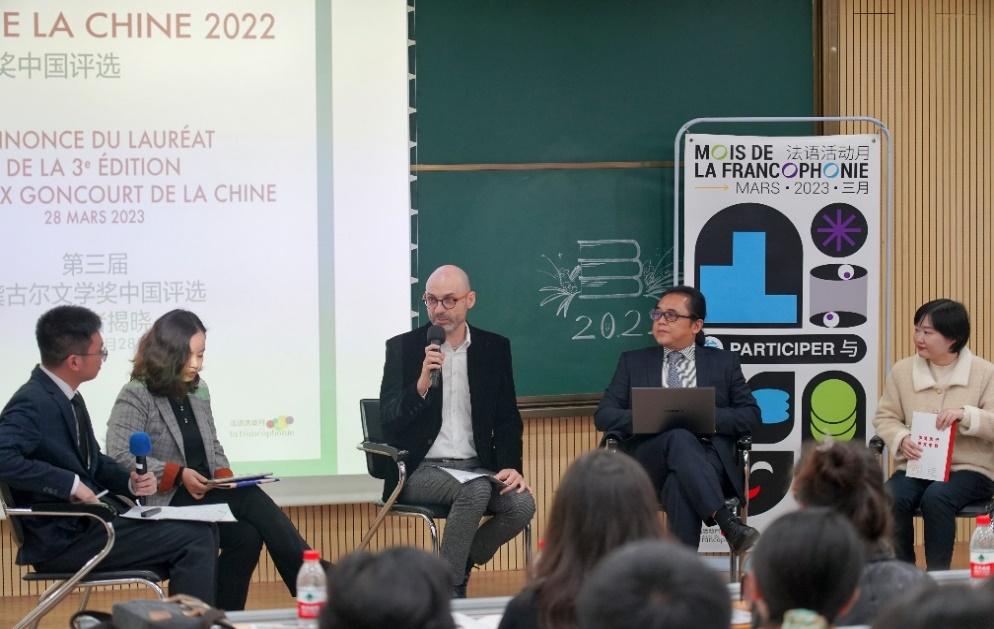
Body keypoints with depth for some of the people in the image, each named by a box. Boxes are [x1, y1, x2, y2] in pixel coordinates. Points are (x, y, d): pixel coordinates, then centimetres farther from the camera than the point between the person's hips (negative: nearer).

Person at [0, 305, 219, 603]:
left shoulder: (69, 399, 11)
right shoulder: (32, 404, -17)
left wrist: (130, 481, 2)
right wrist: (70, 484, -29)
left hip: (92, 520, 10)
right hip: (63, 540, -10)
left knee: (204, 531, 10)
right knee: (194, 540, -15)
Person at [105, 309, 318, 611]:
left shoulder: (198, 390, 15)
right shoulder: (136, 396, -5)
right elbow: (120, 457, -15)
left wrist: (224, 477, 0)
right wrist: (178, 475, -20)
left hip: (204, 495, 7)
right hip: (165, 503, -7)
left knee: (248, 535, -26)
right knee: (253, 503, -27)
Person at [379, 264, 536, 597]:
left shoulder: (495, 348, 9)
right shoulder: (403, 348, 1)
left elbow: (508, 419, 11)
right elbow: (388, 421, -6)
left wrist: (511, 467, -6)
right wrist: (421, 384, -24)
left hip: (477, 468, 4)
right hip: (421, 470, -3)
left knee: (521, 504, -25)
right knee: (476, 490, -33)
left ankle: (454, 570, -3)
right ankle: (448, 589, -16)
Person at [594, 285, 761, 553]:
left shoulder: (724, 362, 17)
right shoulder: (633, 362, 19)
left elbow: (751, 417, 10)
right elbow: (604, 416, 10)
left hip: (708, 458, 0)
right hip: (649, 462, 1)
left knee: (679, 484, -40)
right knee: (679, 437, -38)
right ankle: (728, 523, -50)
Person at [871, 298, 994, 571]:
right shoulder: (902, 371, 6)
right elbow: (885, 416, 9)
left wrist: (966, 415, -24)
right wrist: (901, 439, -12)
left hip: (969, 469, -3)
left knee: (936, 498, -35)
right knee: (891, 498, -30)